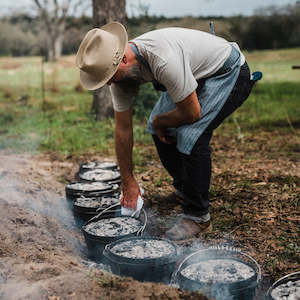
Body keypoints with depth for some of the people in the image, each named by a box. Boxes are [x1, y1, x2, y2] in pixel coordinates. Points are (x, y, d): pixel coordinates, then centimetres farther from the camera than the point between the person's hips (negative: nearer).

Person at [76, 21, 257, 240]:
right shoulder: (120, 70, -13)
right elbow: (123, 129, -6)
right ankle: (184, 188, 27)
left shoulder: (163, 60, -40)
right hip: (197, 74, 8)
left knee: (190, 135, -24)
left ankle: (198, 216, -8)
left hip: (231, 74, -8)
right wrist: (128, 182, -1)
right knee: (158, 130, 6)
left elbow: (192, 113, -30)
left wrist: (159, 122, -9)